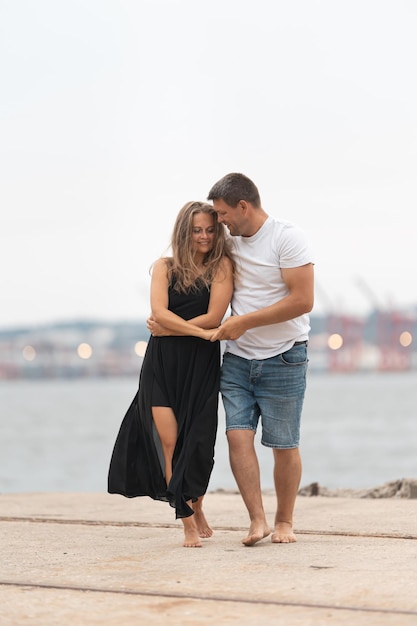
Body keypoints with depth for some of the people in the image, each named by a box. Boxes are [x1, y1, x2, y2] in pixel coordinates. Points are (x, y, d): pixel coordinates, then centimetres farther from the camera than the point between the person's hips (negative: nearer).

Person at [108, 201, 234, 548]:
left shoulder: (222, 266, 1)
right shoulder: (165, 267, 7)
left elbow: (214, 317, -8)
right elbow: (159, 312, -7)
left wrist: (167, 328, -7)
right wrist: (200, 332, -15)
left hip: (201, 366, -1)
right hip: (162, 364, 1)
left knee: (196, 443, 0)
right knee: (168, 442, -9)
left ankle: (196, 509, 25)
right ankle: (189, 523, -3)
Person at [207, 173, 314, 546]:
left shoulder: (288, 238, -11)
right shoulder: (230, 242, 9)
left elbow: (303, 301, -19)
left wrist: (244, 322, -18)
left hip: (283, 359, -5)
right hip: (238, 358, 5)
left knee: (284, 445, 2)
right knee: (238, 435, -9)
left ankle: (284, 521, 17)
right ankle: (258, 520, -8)